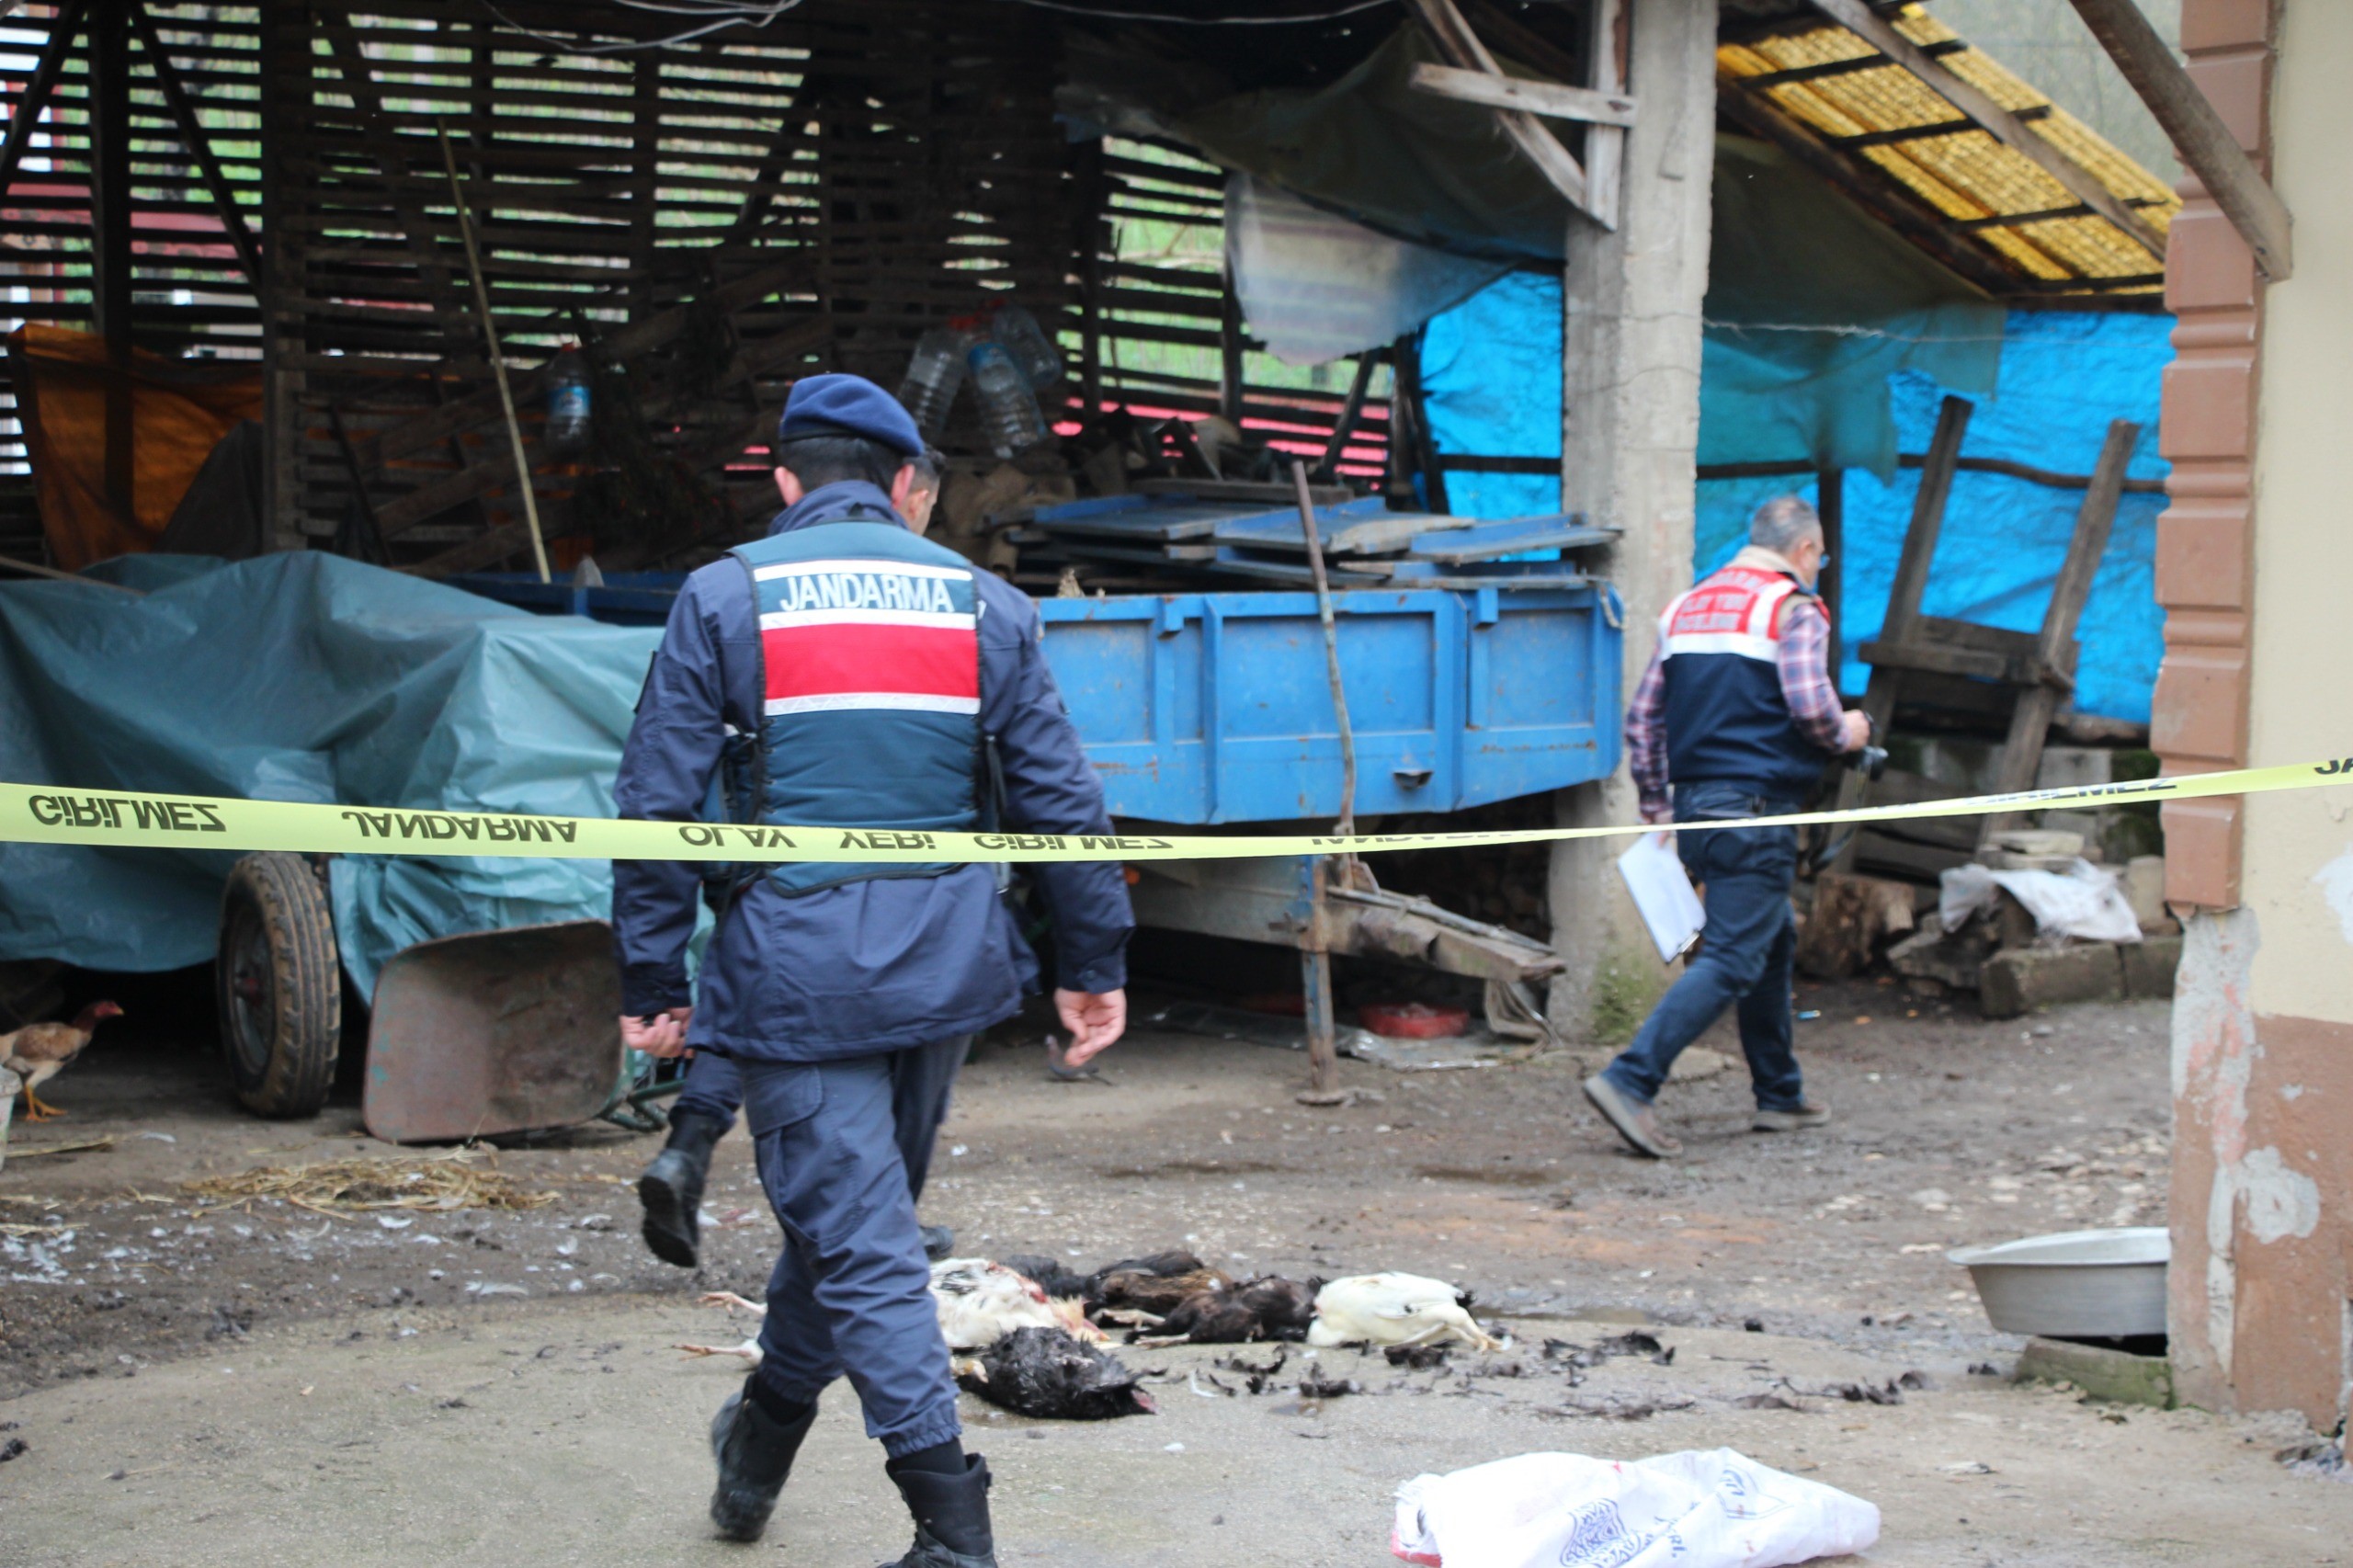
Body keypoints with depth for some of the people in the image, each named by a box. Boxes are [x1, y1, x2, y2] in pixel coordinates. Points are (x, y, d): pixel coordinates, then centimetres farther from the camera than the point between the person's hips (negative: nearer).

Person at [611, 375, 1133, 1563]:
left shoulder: (725, 598, 0)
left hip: (795, 966, -4)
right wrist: (1094, 962, 14)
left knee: (859, 1241, -1)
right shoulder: (981, 604, 7)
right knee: (851, 1208, 21)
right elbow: (1059, 798, 7)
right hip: (945, 968, 4)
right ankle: (760, 1443, 40)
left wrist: (653, 983, 2)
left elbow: (660, 805, -4)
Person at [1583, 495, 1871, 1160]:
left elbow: (1642, 715, 15)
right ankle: (1630, 1081, -21)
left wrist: (1655, 806, 19)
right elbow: (1810, 704, -18)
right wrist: (1845, 735, 3)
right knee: (1731, 960, -9)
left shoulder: (1687, 606, 17)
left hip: (1695, 804, 8)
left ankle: (1780, 1094, 28)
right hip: (1757, 806, -8)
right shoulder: (1792, 607, -5)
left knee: (1772, 941, 21)